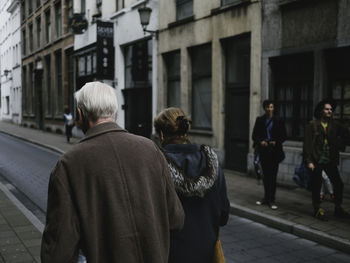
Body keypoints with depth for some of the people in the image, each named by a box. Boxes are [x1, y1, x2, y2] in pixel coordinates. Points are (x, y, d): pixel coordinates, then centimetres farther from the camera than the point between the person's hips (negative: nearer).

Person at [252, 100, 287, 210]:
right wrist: (260, 141, -12)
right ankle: (266, 198, 20)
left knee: (273, 176, -3)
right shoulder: (260, 120, 7)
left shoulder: (278, 121, 2)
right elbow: (254, 135, 7)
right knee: (265, 175, 9)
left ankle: (272, 200, 3)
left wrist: (276, 142, -13)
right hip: (263, 150, 2)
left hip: (274, 151, -2)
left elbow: (284, 136, 4)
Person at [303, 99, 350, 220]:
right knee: (316, 186, 3)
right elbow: (307, 144, -7)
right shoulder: (312, 125, -4)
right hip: (317, 161, -4)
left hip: (331, 160, 4)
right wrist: (309, 161, -13)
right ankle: (317, 210, 17)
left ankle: (338, 209, 22)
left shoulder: (334, 124, 8)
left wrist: (338, 144, 5)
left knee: (338, 184, 5)